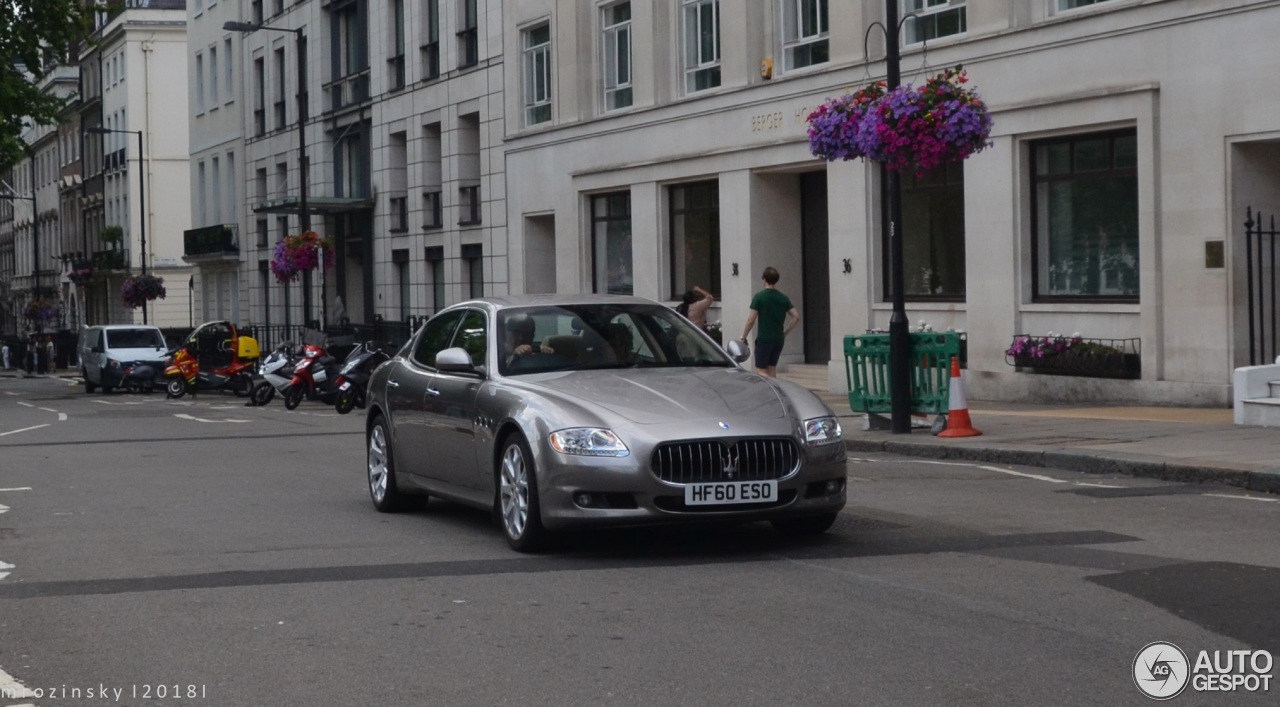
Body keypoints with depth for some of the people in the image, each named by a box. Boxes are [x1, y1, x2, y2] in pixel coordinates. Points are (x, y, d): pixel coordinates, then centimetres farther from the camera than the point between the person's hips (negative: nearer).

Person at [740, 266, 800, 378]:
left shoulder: (759, 297, -9)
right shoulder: (783, 298, 6)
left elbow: (751, 320, -12)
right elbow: (796, 317, 2)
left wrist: (743, 337, -1)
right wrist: (785, 333, 12)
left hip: (764, 339, -5)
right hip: (779, 339, 5)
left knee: (761, 371, -3)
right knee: (772, 369, 16)